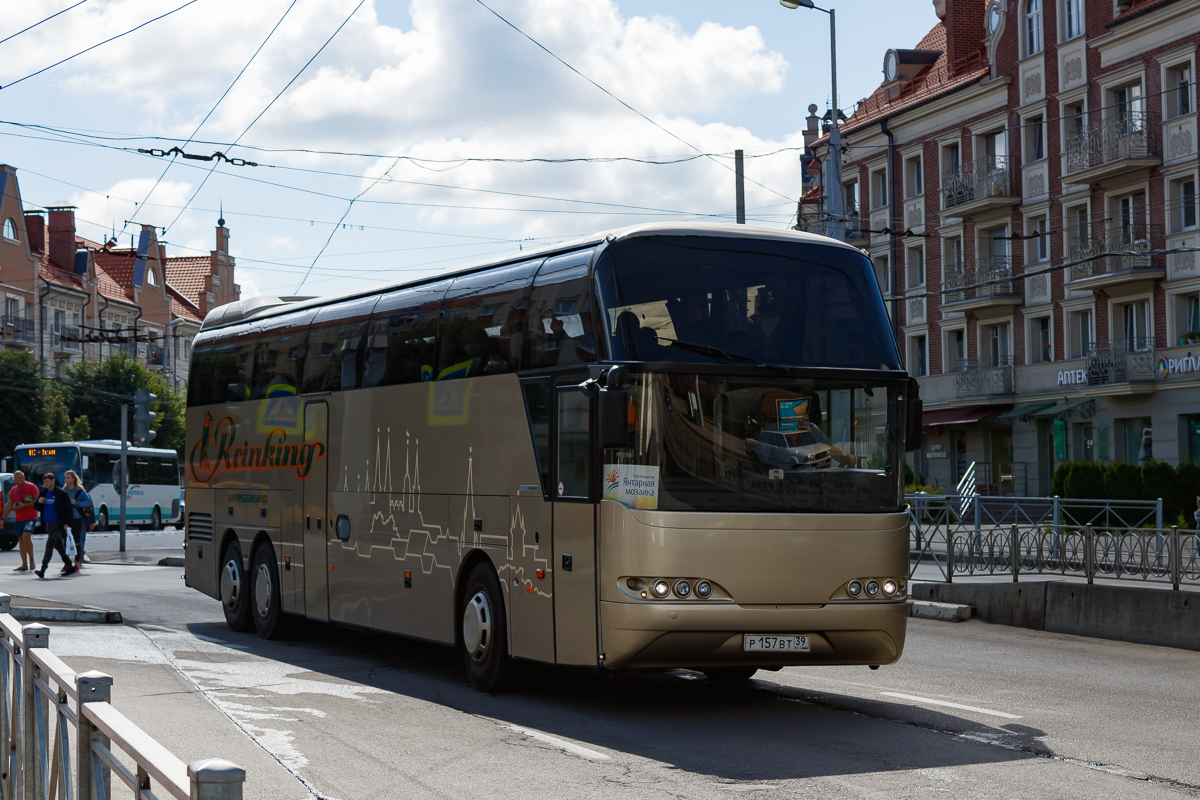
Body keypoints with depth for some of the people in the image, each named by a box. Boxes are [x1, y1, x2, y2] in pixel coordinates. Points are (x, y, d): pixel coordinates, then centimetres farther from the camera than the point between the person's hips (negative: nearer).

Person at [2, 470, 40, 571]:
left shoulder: (30, 486, -6)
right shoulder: (13, 490, 15)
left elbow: (37, 501, -12)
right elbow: (8, 505, 19)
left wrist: (24, 505, -18)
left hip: (30, 517, -7)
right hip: (19, 519, 7)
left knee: (26, 536, -22)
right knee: (20, 540, 6)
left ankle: (31, 560, -9)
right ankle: (24, 565, 9)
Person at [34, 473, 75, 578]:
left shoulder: (61, 493, -8)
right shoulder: (44, 493, 13)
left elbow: (68, 508, -9)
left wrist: (66, 523, -17)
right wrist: (39, 502, -4)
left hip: (57, 525, -8)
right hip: (48, 525, 8)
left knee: (49, 546, -15)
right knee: (59, 547, 13)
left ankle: (42, 571, -21)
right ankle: (70, 567, 23)